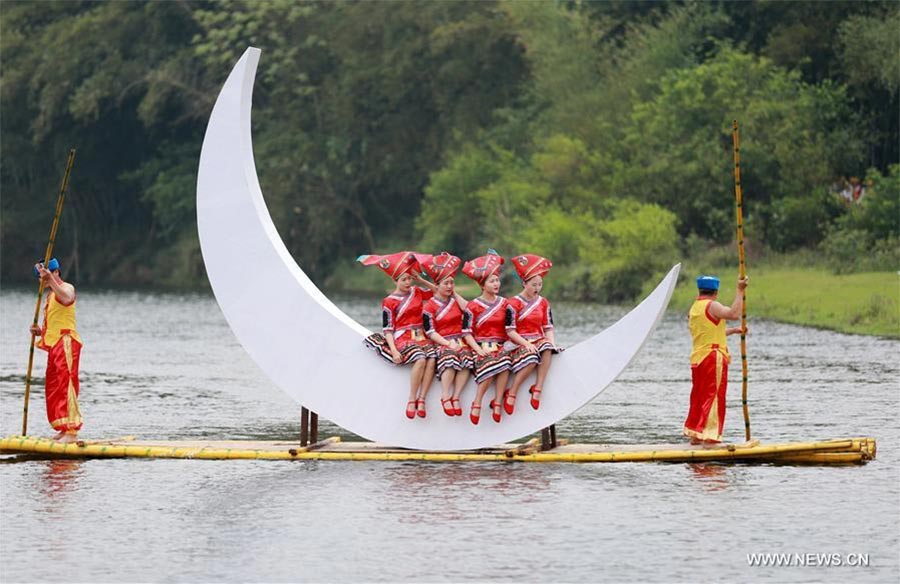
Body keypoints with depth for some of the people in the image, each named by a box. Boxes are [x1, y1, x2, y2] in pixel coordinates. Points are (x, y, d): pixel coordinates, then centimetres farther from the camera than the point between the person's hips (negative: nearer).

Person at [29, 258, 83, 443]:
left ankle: (72, 431, -18)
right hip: (54, 346, 10)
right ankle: (64, 429, 16)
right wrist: (40, 331, 9)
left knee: (66, 385, -14)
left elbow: (67, 299, -34)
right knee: (52, 389, 11)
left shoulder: (66, 288, -7)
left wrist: (50, 279, -37)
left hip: (66, 343, -10)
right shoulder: (50, 296, 22)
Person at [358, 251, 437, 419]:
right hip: (402, 338, -5)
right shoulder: (389, 302, 1)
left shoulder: (417, 292, 14)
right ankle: (411, 400, -26)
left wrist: (420, 280, 11)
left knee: (432, 359, -28)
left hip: (421, 337, 5)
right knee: (420, 359, -34)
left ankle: (421, 399, -24)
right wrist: (393, 351, -15)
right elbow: (387, 329, -2)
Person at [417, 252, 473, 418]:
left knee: (467, 356, -31)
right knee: (450, 357, -37)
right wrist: (448, 343, -18)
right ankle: (445, 397, -32)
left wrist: (455, 294, 4)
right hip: (441, 342, -3)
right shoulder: (430, 306, 3)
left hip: (460, 340, 3)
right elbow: (430, 332, -4)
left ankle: (455, 397, -29)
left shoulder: (456, 299, 16)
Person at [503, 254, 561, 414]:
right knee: (531, 359, -37)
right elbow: (510, 330, -9)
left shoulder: (543, 303, 14)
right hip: (520, 344, -5)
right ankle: (511, 394, -25)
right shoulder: (514, 303, -3)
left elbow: (548, 327, 14)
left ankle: (538, 389, -33)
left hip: (539, 341, 5)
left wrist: (552, 341, -7)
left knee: (547, 349, -33)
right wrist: (526, 344, -21)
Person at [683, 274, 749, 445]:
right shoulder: (712, 306, -11)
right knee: (713, 397, -6)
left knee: (698, 398, 14)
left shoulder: (693, 309, 16)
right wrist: (740, 291, -20)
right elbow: (734, 314, -26)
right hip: (713, 358, -8)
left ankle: (694, 435, 19)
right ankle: (709, 436, -11)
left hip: (697, 359, 8)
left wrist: (733, 330, 28)